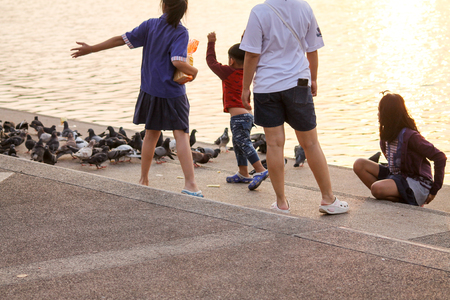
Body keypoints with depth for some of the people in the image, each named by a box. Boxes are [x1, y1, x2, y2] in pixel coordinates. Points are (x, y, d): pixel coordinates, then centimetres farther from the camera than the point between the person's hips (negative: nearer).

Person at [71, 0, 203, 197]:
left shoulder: (150, 25, -1)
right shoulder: (180, 33, -13)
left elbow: (123, 39, 1)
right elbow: (178, 62, -25)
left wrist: (91, 49, 9)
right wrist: (193, 71, -4)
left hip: (150, 91, 5)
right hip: (172, 93, -4)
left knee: (151, 134, 17)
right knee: (181, 135, -6)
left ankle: (144, 180, 25)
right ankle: (190, 184, -16)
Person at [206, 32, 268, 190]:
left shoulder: (228, 72, -8)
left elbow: (211, 61, 2)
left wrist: (211, 42, 12)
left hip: (238, 116, -9)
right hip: (248, 114, 9)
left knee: (244, 143, -14)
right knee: (238, 143, 20)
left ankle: (260, 170, -25)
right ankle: (243, 174, 27)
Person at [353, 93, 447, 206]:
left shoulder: (409, 136, -20)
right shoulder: (386, 137, 5)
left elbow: (440, 157, -21)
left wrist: (434, 190, -17)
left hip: (417, 184, -9)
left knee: (377, 188, -33)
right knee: (359, 164, -3)